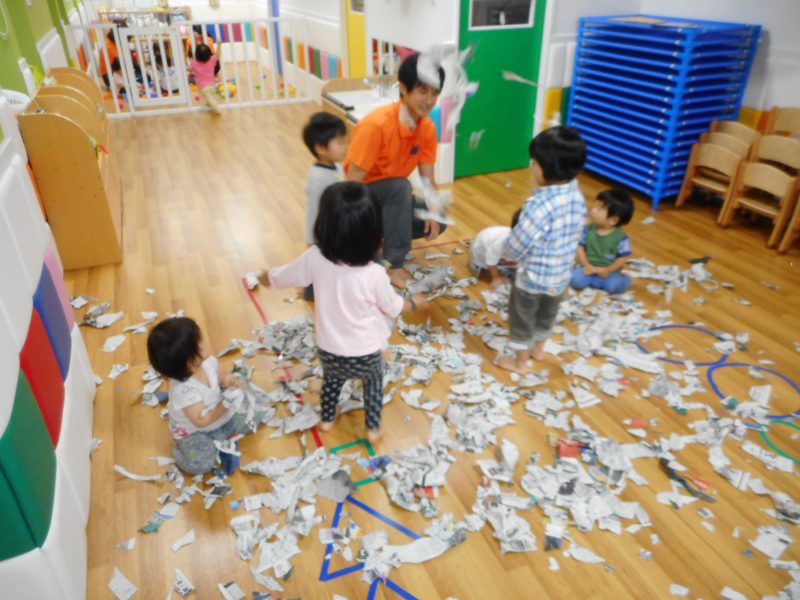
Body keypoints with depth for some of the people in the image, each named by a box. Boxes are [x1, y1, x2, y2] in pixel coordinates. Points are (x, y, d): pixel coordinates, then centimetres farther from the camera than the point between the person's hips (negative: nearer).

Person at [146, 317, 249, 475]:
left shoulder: (207, 360, -19)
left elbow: (221, 376, 1)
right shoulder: (184, 390, -36)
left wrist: (228, 380, -22)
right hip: (193, 431, -6)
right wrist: (226, 405, -32)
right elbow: (201, 421, -29)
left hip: (220, 416, 7)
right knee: (200, 463, -25)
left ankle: (218, 440, 7)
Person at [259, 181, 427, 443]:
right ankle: (373, 428, 39)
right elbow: (393, 307, -9)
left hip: (329, 350, 3)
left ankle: (327, 419, 55)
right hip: (364, 353, -2)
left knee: (332, 378, 35)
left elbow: (283, 277, -1)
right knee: (374, 379, 31)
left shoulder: (315, 259, -21)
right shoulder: (374, 274, -28)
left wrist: (263, 277, 21)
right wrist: (415, 302, 12)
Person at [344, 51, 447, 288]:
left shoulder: (427, 128, -8)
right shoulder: (376, 124, -29)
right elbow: (353, 184, -27)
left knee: (436, 221, -10)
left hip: (390, 197, 7)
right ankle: (393, 263, -24)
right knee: (400, 186, -34)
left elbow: (428, 178, -6)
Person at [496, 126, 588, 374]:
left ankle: (519, 361, 33)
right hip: (561, 273, 8)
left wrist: (506, 251, -3)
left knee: (522, 317, 15)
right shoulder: (577, 196, -7)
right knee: (547, 314, 28)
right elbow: (574, 235, 6)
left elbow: (517, 245, -25)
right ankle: (538, 348, 51)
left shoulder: (540, 204, -32)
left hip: (533, 275, -7)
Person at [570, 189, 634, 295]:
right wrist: (586, 265, -15)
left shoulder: (620, 238, -15)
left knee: (616, 285, -28)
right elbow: (580, 247, -3)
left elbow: (623, 258, -9)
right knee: (575, 279, -25)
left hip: (608, 272, -1)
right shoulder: (588, 230, -7)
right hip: (589, 267, 1)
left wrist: (607, 270, -16)